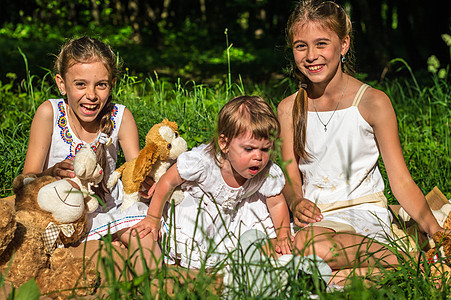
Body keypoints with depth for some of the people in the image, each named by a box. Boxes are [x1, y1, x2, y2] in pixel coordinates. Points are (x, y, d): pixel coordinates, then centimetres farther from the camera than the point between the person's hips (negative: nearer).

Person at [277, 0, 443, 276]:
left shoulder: (373, 102, -4)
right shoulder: (288, 109, 7)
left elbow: (401, 181, -4)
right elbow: (291, 177, 7)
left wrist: (435, 229, -20)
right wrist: (297, 203, -19)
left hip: (363, 211, -4)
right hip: (314, 215, 4)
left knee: (312, 245, -37)